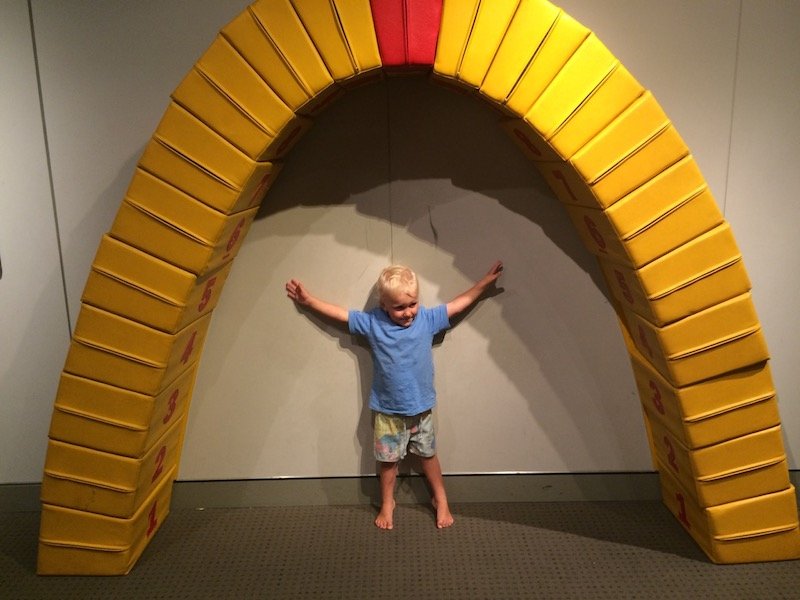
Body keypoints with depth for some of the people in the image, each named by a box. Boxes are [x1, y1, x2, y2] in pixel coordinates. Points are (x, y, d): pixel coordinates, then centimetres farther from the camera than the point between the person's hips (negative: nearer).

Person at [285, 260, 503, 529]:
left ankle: (440, 500, 42)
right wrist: (308, 300, -3)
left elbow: (461, 302, -4)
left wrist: (486, 281, -4)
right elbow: (339, 313, -5)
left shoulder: (428, 319, -11)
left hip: (421, 408, 1)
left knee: (428, 455, 20)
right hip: (387, 411, 0)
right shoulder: (372, 323, -13)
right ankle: (387, 503, 41)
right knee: (388, 459, 17)